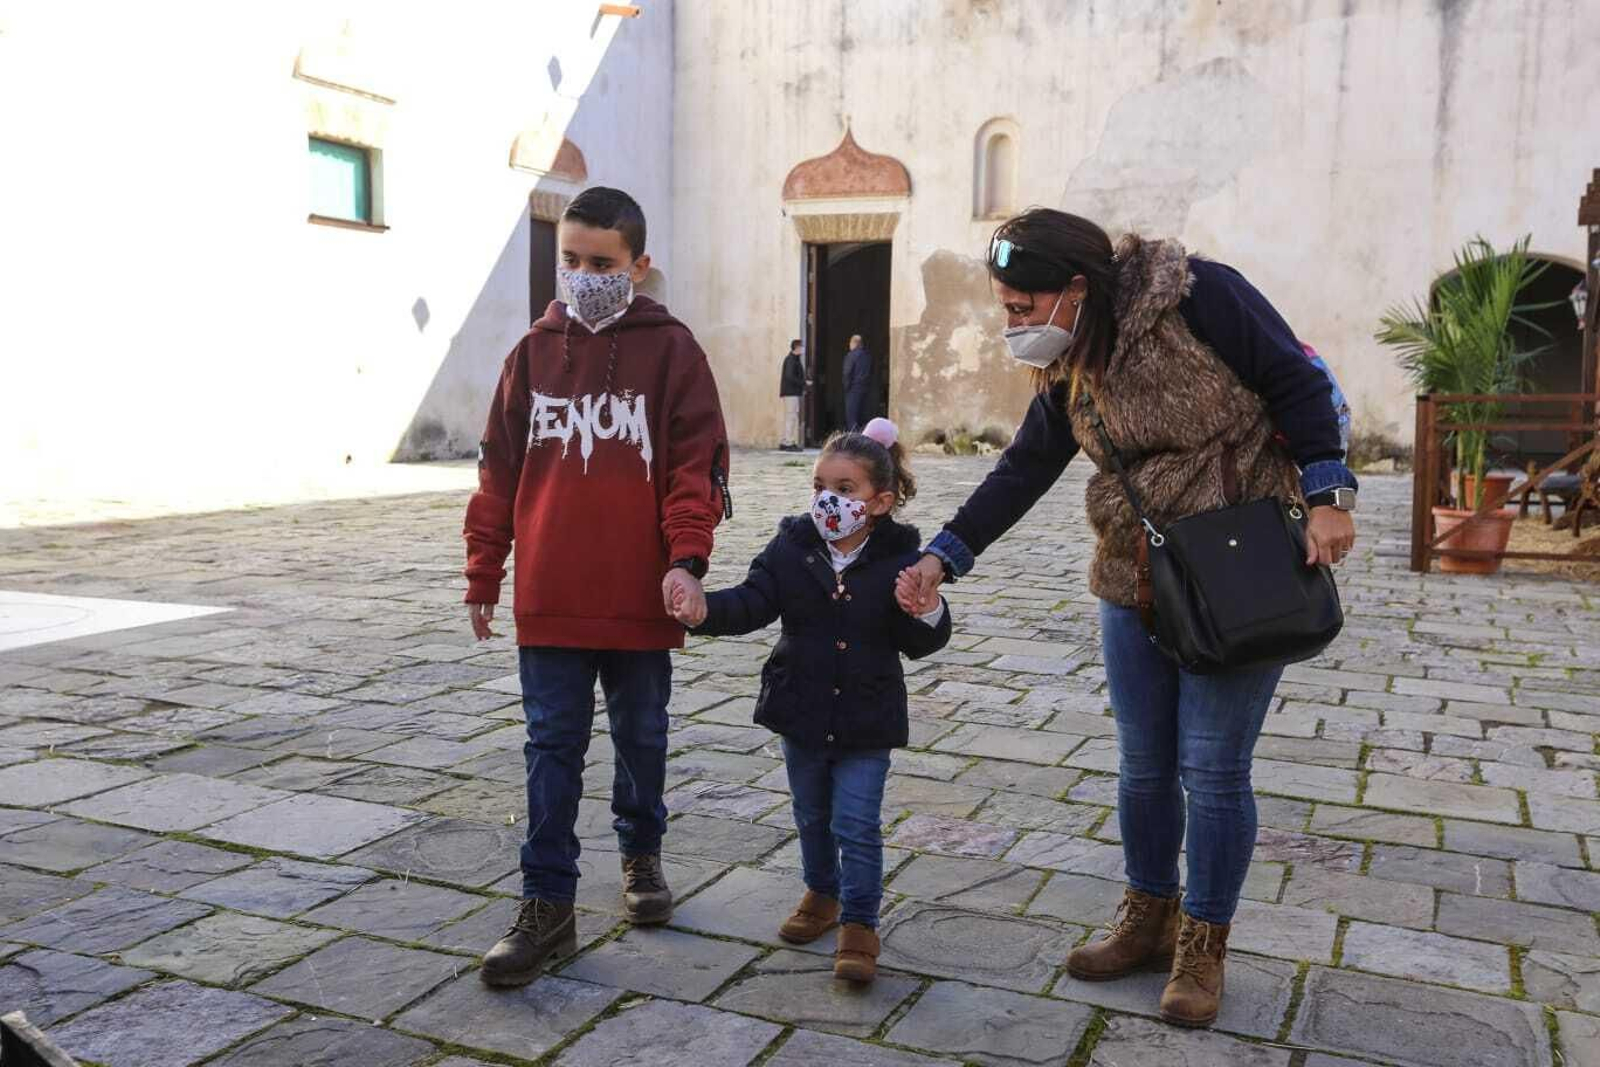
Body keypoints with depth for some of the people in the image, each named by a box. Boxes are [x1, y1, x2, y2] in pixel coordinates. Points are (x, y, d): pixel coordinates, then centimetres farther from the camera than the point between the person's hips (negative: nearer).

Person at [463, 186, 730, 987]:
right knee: (553, 747, 5)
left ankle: (641, 852, 38)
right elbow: (499, 470, 7)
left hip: (639, 597, -1)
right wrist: (482, 575, 7)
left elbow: (698, 463, -7)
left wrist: (686, 557, -19)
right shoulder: (534, 351, 5)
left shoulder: (670, 349, -2)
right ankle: (548, 904, 14)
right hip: (548, 598, 2)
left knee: (641, 736, 16)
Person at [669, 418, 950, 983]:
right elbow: (752, 602, -16)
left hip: (866, 719, -3)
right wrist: (706, 609, -35)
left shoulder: (898, 559, -11)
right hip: (801, 711, 3)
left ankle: (859, 922, 15)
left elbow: (922, 644, -8)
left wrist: (927, 610, -30)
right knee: (812, 816, 20)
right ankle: (822, 893, 42)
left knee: (857, 824, -1)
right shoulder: (792, 546, -6)